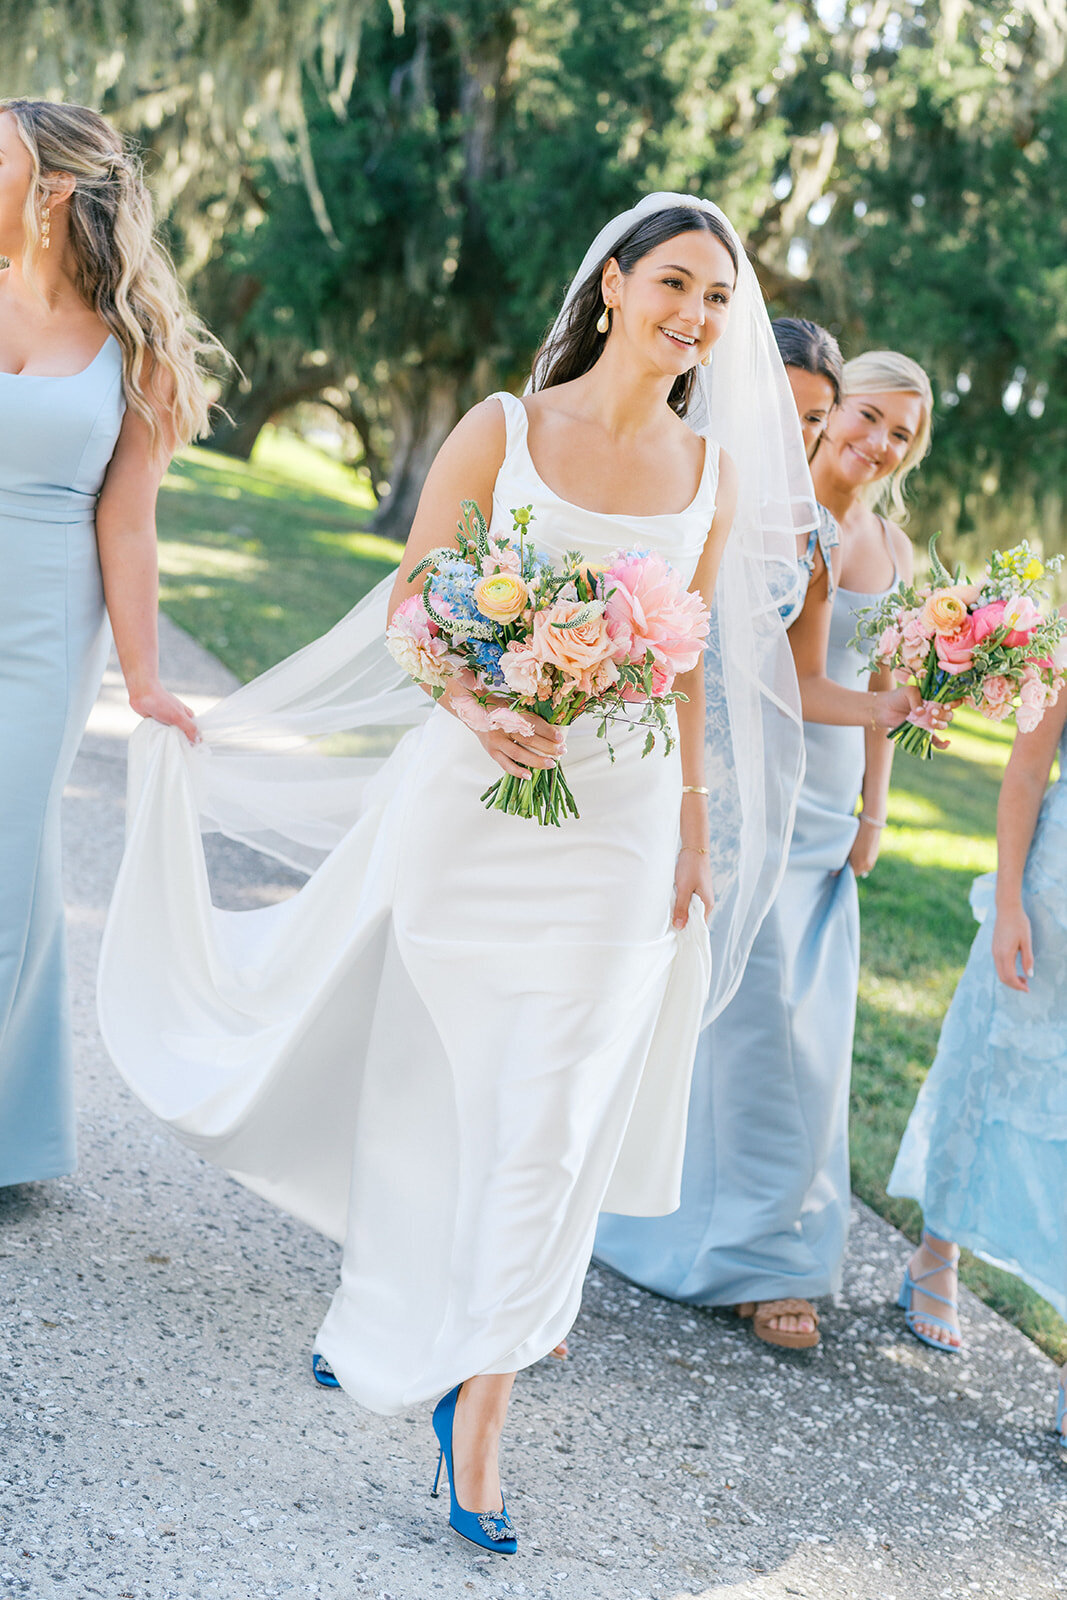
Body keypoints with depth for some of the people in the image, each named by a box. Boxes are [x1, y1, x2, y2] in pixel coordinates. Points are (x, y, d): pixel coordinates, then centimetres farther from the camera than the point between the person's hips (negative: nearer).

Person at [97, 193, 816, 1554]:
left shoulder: (714, 471, 5)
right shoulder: (503, 430, -4)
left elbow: (688, 662, 12)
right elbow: (408, 609, -3)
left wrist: (693, 823, 11)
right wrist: (485, 711, -20)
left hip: (618, 817, 2)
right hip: (470, 792, -1)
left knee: (550, 1117, -2)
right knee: (419, 1080, 11)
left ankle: (477, 1406, 9)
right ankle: (384, 1300, 39)